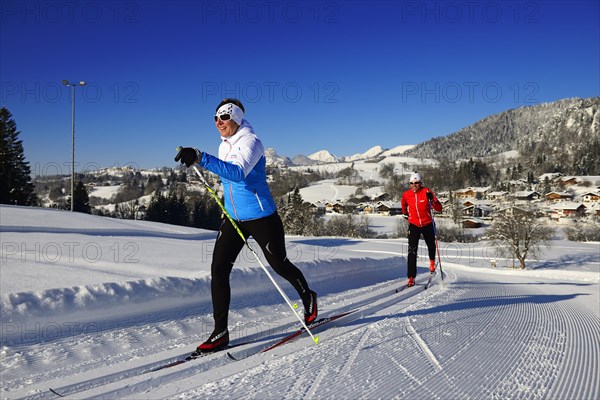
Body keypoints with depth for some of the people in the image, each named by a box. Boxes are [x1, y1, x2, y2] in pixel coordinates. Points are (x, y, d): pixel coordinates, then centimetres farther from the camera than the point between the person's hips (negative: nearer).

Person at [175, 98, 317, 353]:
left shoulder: (250, 142, -17)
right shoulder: (224, 146, 9)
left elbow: (238, 173, -37)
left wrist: (201, 158, -48)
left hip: (262, 218, -7)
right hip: (233, 219, 7)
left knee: (279, 265, 8)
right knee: (218, 269, -6)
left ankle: (308, 298, 38)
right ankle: (220, 332, 0)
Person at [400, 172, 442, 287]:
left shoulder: (427, 192, -13)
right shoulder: (406, 195, -5)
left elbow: (439, 209, -17)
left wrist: (432, 199, -32)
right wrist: (405, 213, 29)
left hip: (427, 225, 0)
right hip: (413, 225, 0)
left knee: (431, 245, 21)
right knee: (412, 251, -11)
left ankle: (432, 261, 54)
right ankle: (411, 277, -12)